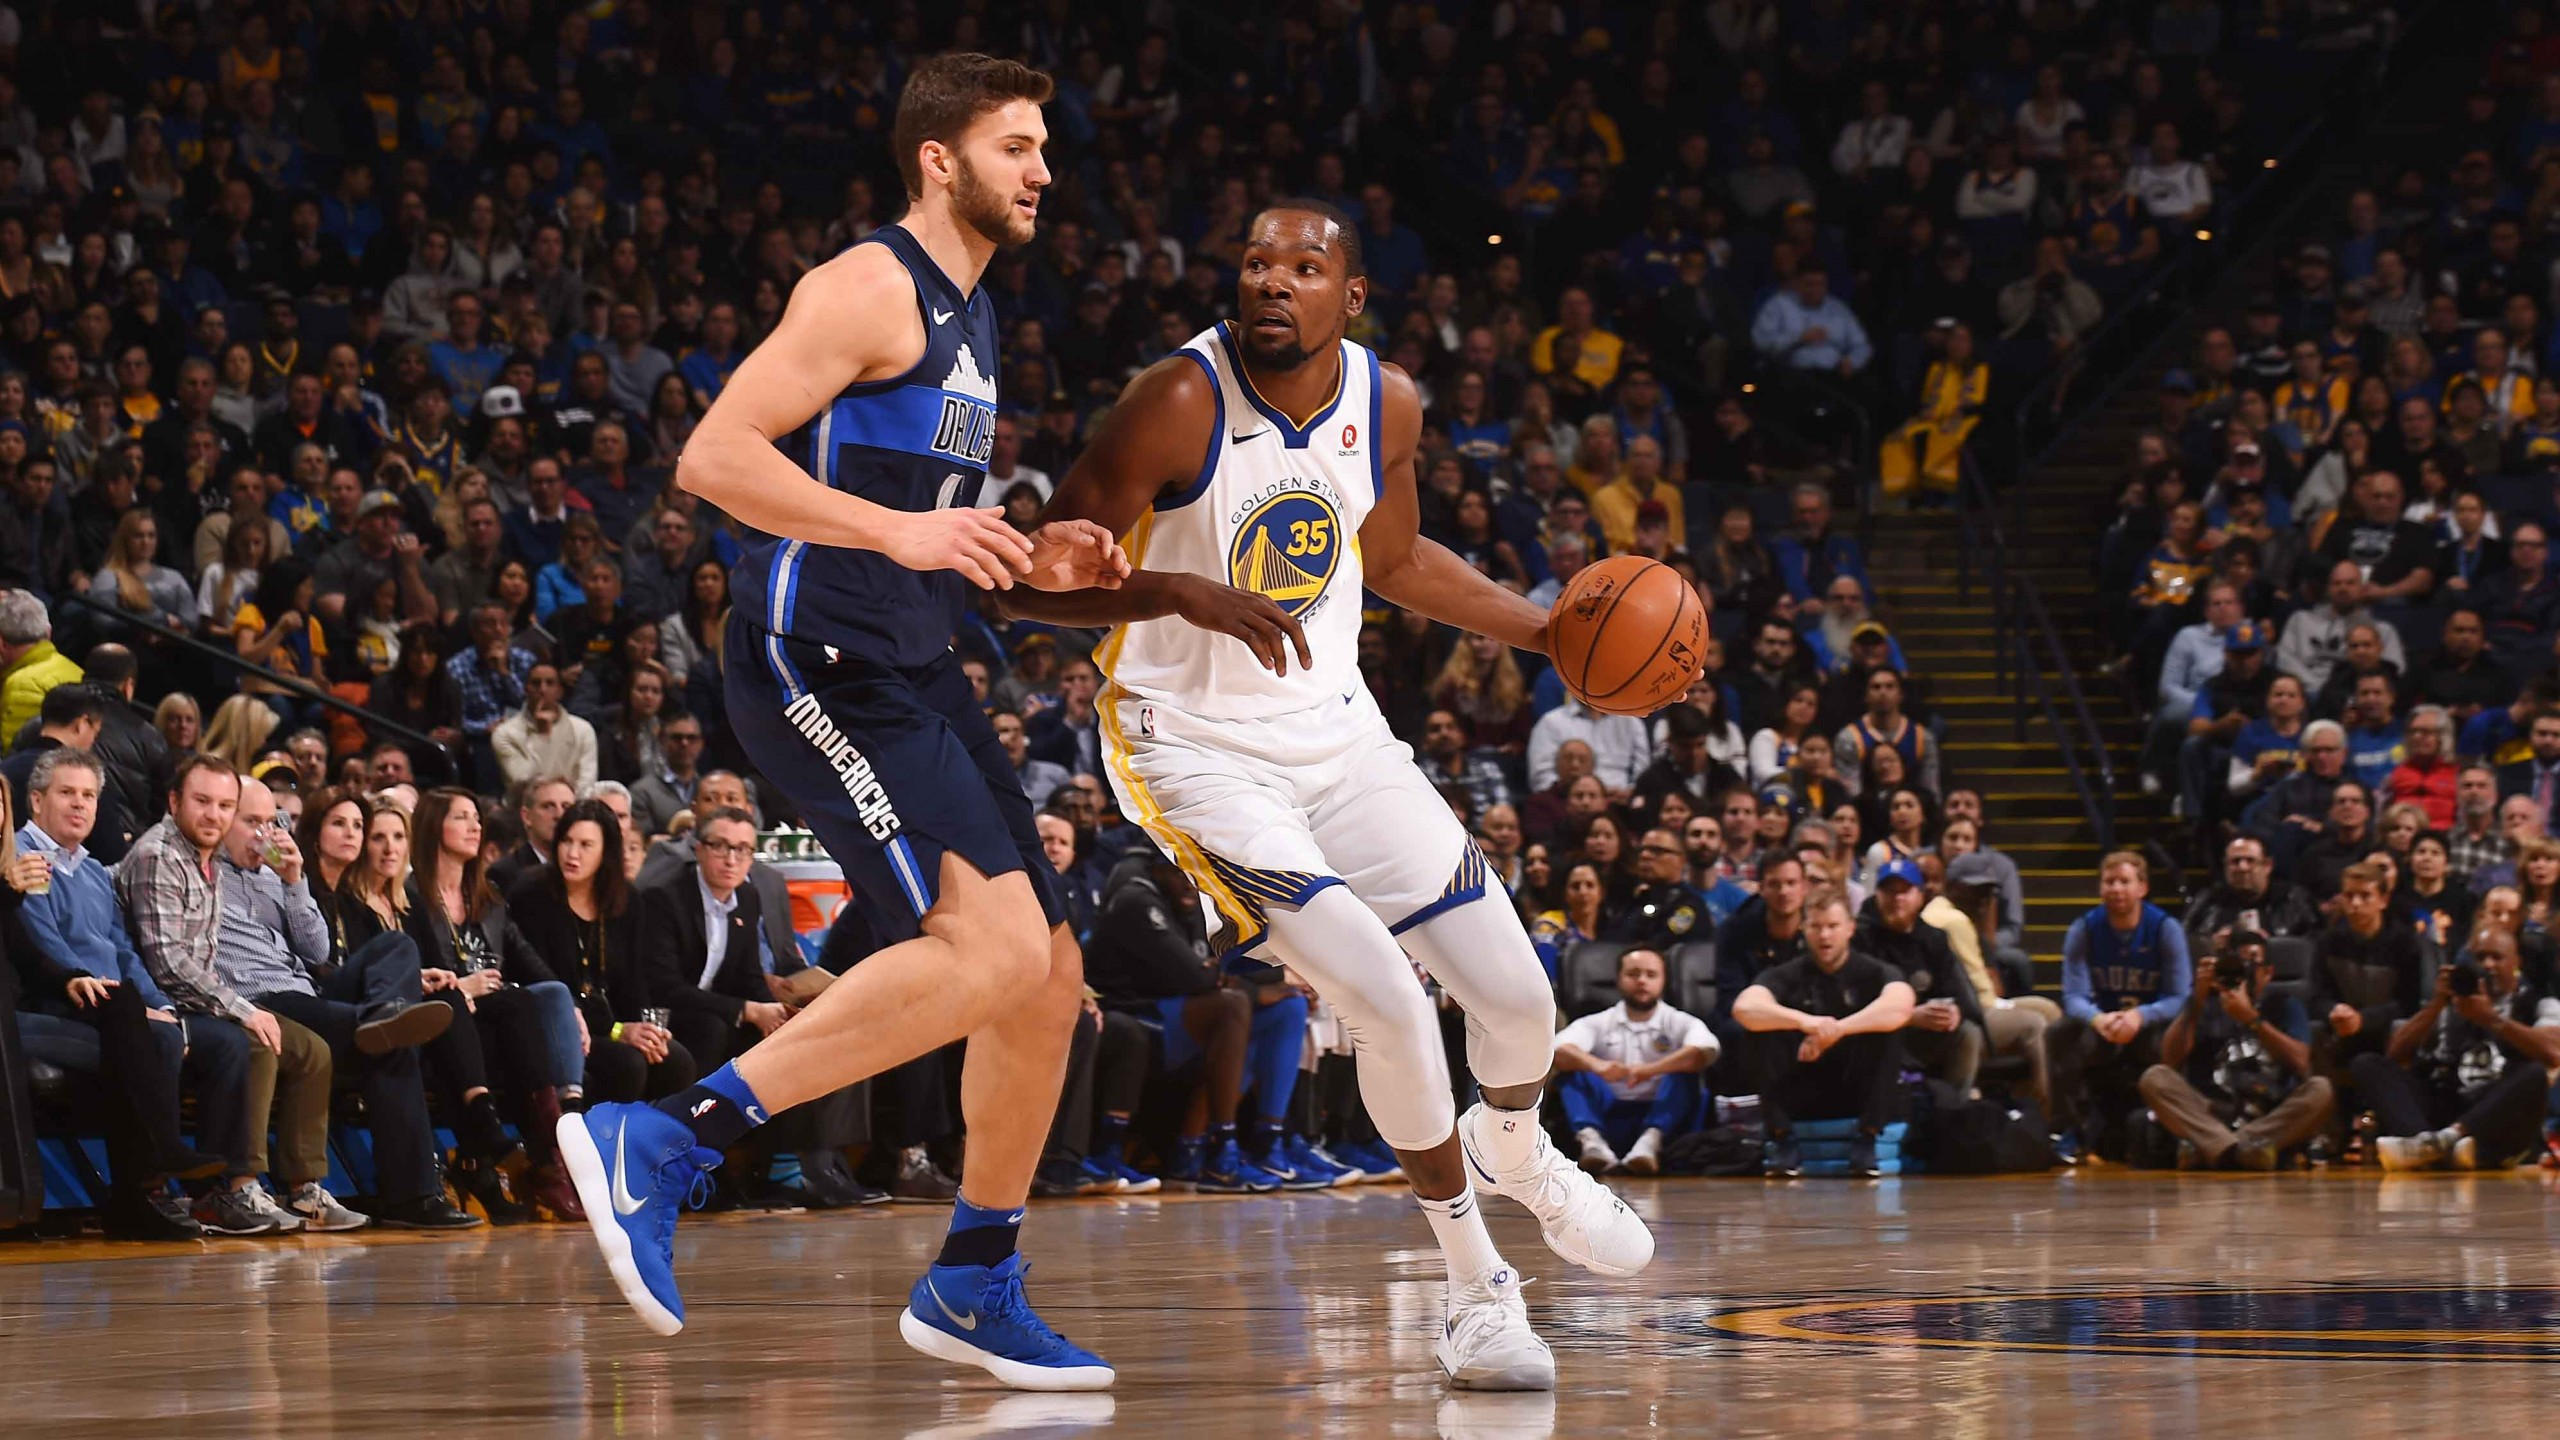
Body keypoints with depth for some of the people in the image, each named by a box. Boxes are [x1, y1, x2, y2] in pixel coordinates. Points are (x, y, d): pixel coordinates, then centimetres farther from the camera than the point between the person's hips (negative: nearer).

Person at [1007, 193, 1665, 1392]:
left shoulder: (1387, 405, -3)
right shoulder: (1183, 402, -21)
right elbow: (1034, 581, -22)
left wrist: (1554, 632, 12)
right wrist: (1183, 594, -37)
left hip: (1333, 729, 6)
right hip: (1194, 746, -6)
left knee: (1515, 996, 5)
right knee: (1388, 1006, -19)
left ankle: (1516, 1155, 42)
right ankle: (1475, 1284, 2)